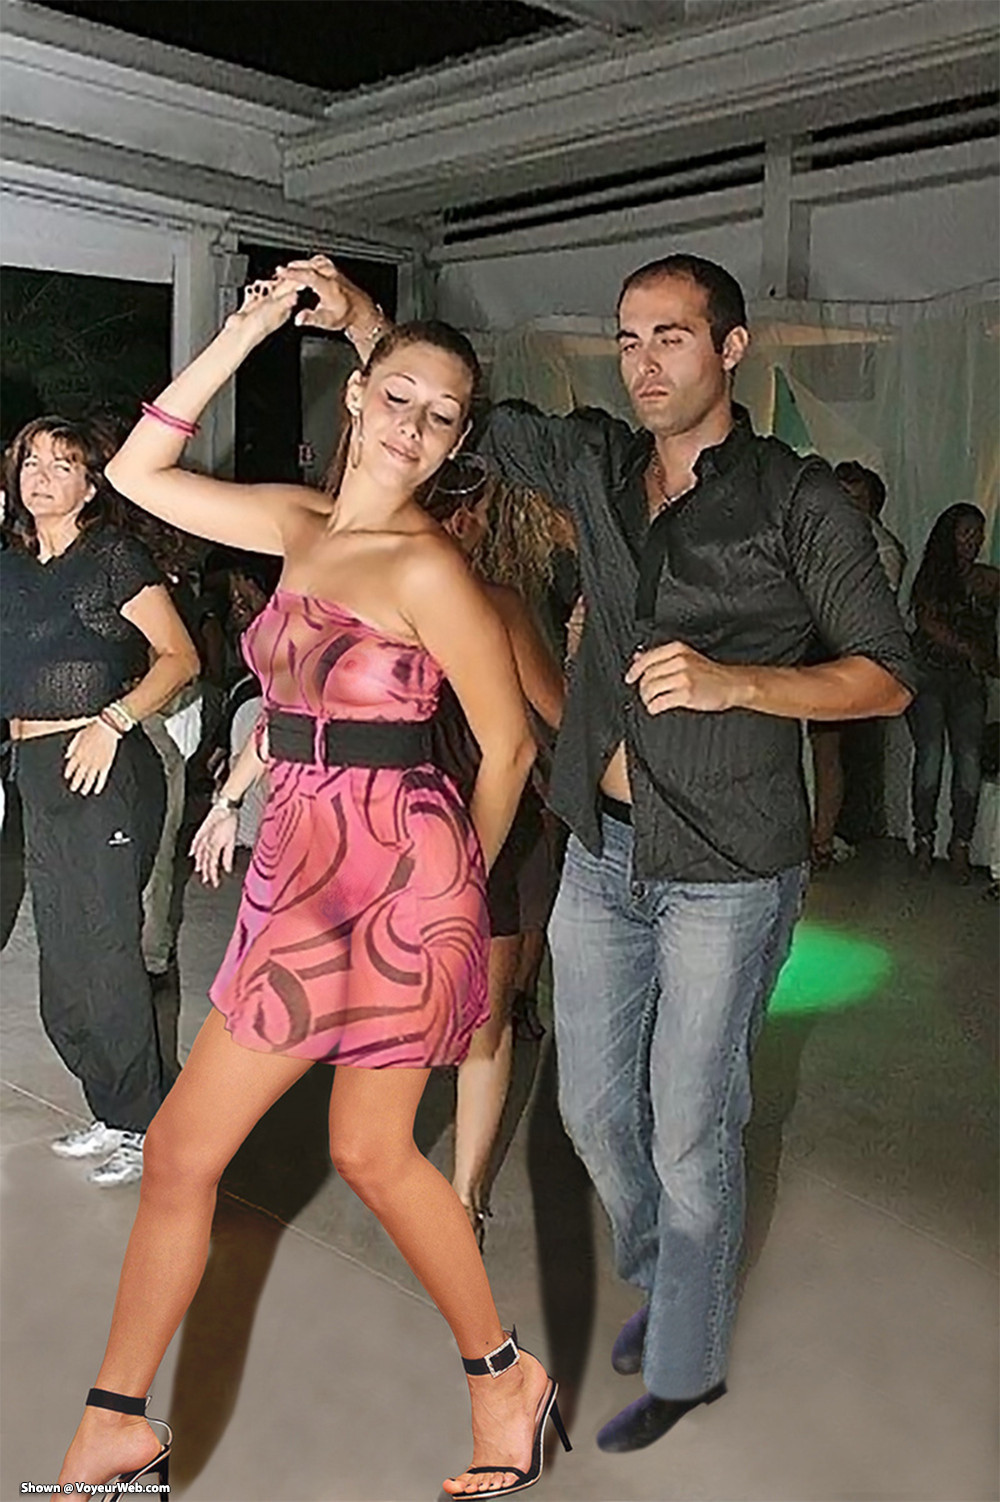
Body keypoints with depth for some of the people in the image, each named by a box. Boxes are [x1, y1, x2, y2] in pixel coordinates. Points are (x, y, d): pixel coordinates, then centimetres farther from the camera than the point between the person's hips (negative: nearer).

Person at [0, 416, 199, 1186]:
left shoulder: (113, 554, -5)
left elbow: (181, 656, -9)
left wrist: (113, 721, -19)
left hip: (103, 772, -7)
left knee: (108, 950, -4)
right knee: (62, 959, 12)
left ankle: (149, 1128, 10)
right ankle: (113, 1113, 27)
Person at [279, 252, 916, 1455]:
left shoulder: (796, 500, -9)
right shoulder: (596, 465, 5)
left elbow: (887, 677, -7)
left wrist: (735, 683, -22)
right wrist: (354, 315, -2)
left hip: (727, 872, -5)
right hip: (603, 852, 5)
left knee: (691, 1133, 6)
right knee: (594, 1108, 16)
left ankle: (684, 1364, 30)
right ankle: (659, 1275, 44)